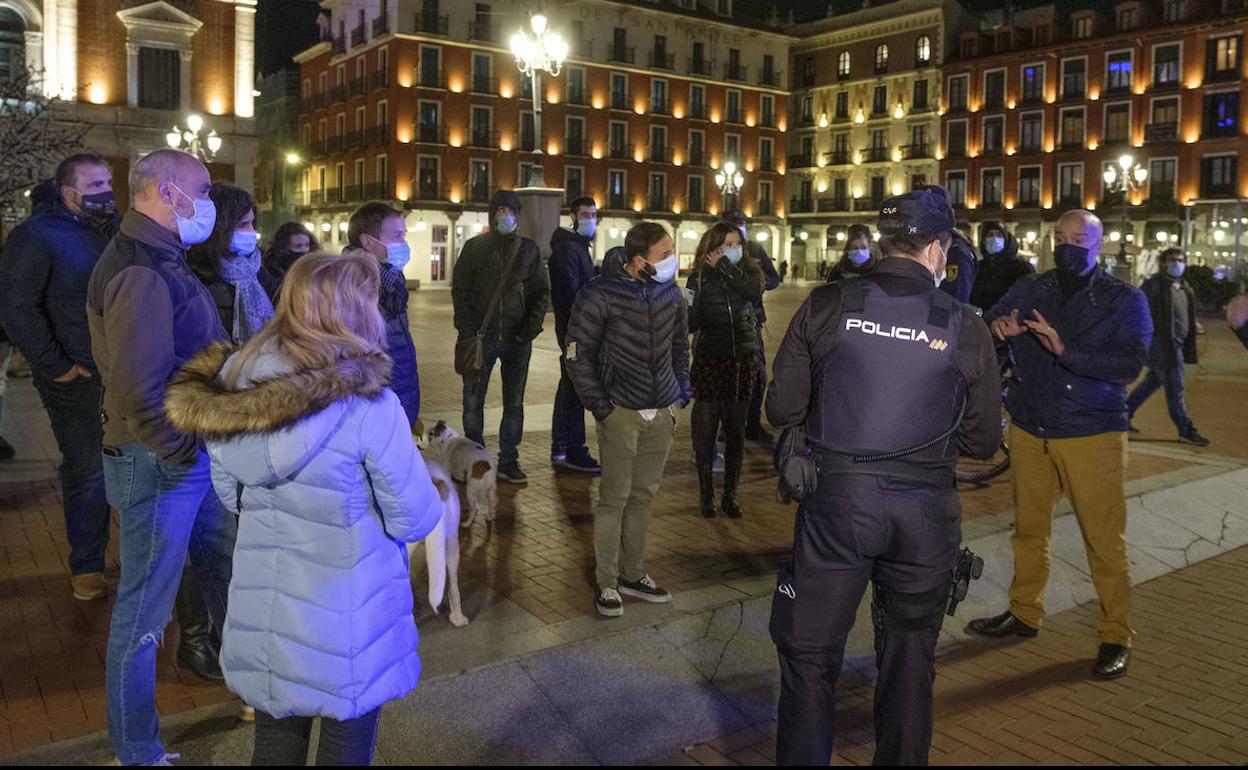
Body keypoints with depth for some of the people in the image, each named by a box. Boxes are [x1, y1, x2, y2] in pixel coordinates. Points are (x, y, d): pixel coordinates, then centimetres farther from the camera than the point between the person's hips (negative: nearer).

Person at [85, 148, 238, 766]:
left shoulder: (162, 260, 11)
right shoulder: (140, 272, -22)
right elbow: (137, 393, -29)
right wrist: (181, 452, -16)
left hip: (195, 458, 10)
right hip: (158, 465, -10)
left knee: (225, 581, 23)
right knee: (143, 611, 6)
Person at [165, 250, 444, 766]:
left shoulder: (229, 393, -5)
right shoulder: (367, 406, -23)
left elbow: (232, 496, 8)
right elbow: (414, 521, -15)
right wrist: (433, 491, 5)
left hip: (260, 614, 5)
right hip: (345, 623, -5)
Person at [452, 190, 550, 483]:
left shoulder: (529, 249, 7)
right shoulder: (475, 247, 4)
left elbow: (541, 293, 7)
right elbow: (460, 290, 2)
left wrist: (530, 329, -6)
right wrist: (468, 332, -8)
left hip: (516, 338, 1)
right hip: (481, 336, -1)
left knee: (514, 403, 5)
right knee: (473, 401, 3)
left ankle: (508, 461, 14)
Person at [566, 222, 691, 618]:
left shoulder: (671, 293, 5)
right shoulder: (600, 295, -12)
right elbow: (578, 353, -7)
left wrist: (681, 384, 10)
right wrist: (598, 404, -11)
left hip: (661, 413, 5)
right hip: (620, 411, -5)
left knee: (644, 496, 12)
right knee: (614, 498, 0)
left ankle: (632, 574, 25)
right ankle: (607, 584, 11)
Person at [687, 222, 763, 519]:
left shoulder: (748, 272, 6)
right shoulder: (700, 277, 1)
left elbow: (755, 292, -18)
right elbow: (690, 324, -4)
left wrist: (725, 268, -14)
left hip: (743, 360, 2)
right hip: (709, 360, -2)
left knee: (736, 430, 7)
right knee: (705, 430, -2)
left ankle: (730, 494, 18)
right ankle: (706, 494, 12)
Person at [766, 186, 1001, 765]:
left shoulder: (826, 305, -5)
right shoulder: (963, 326, -2)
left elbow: (781, 408, -3)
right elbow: (983, 440, 3)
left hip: (836, 498, -1)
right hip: (926, 508, 2)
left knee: (809, 654, 12)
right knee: (909, 661, 20)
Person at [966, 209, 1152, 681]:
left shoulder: (1124, 301, -2)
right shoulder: (1029, 291, 7)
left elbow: (1129, 364, -16)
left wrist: (1065, 350, -30)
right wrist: (997, 330, -22)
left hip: (1092, 435, -3)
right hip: (1029, 431, 4)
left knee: (1104, 540, -3)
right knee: (1028, 528, 14)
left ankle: (1116, 636, 11)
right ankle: (1024, 613, 30)